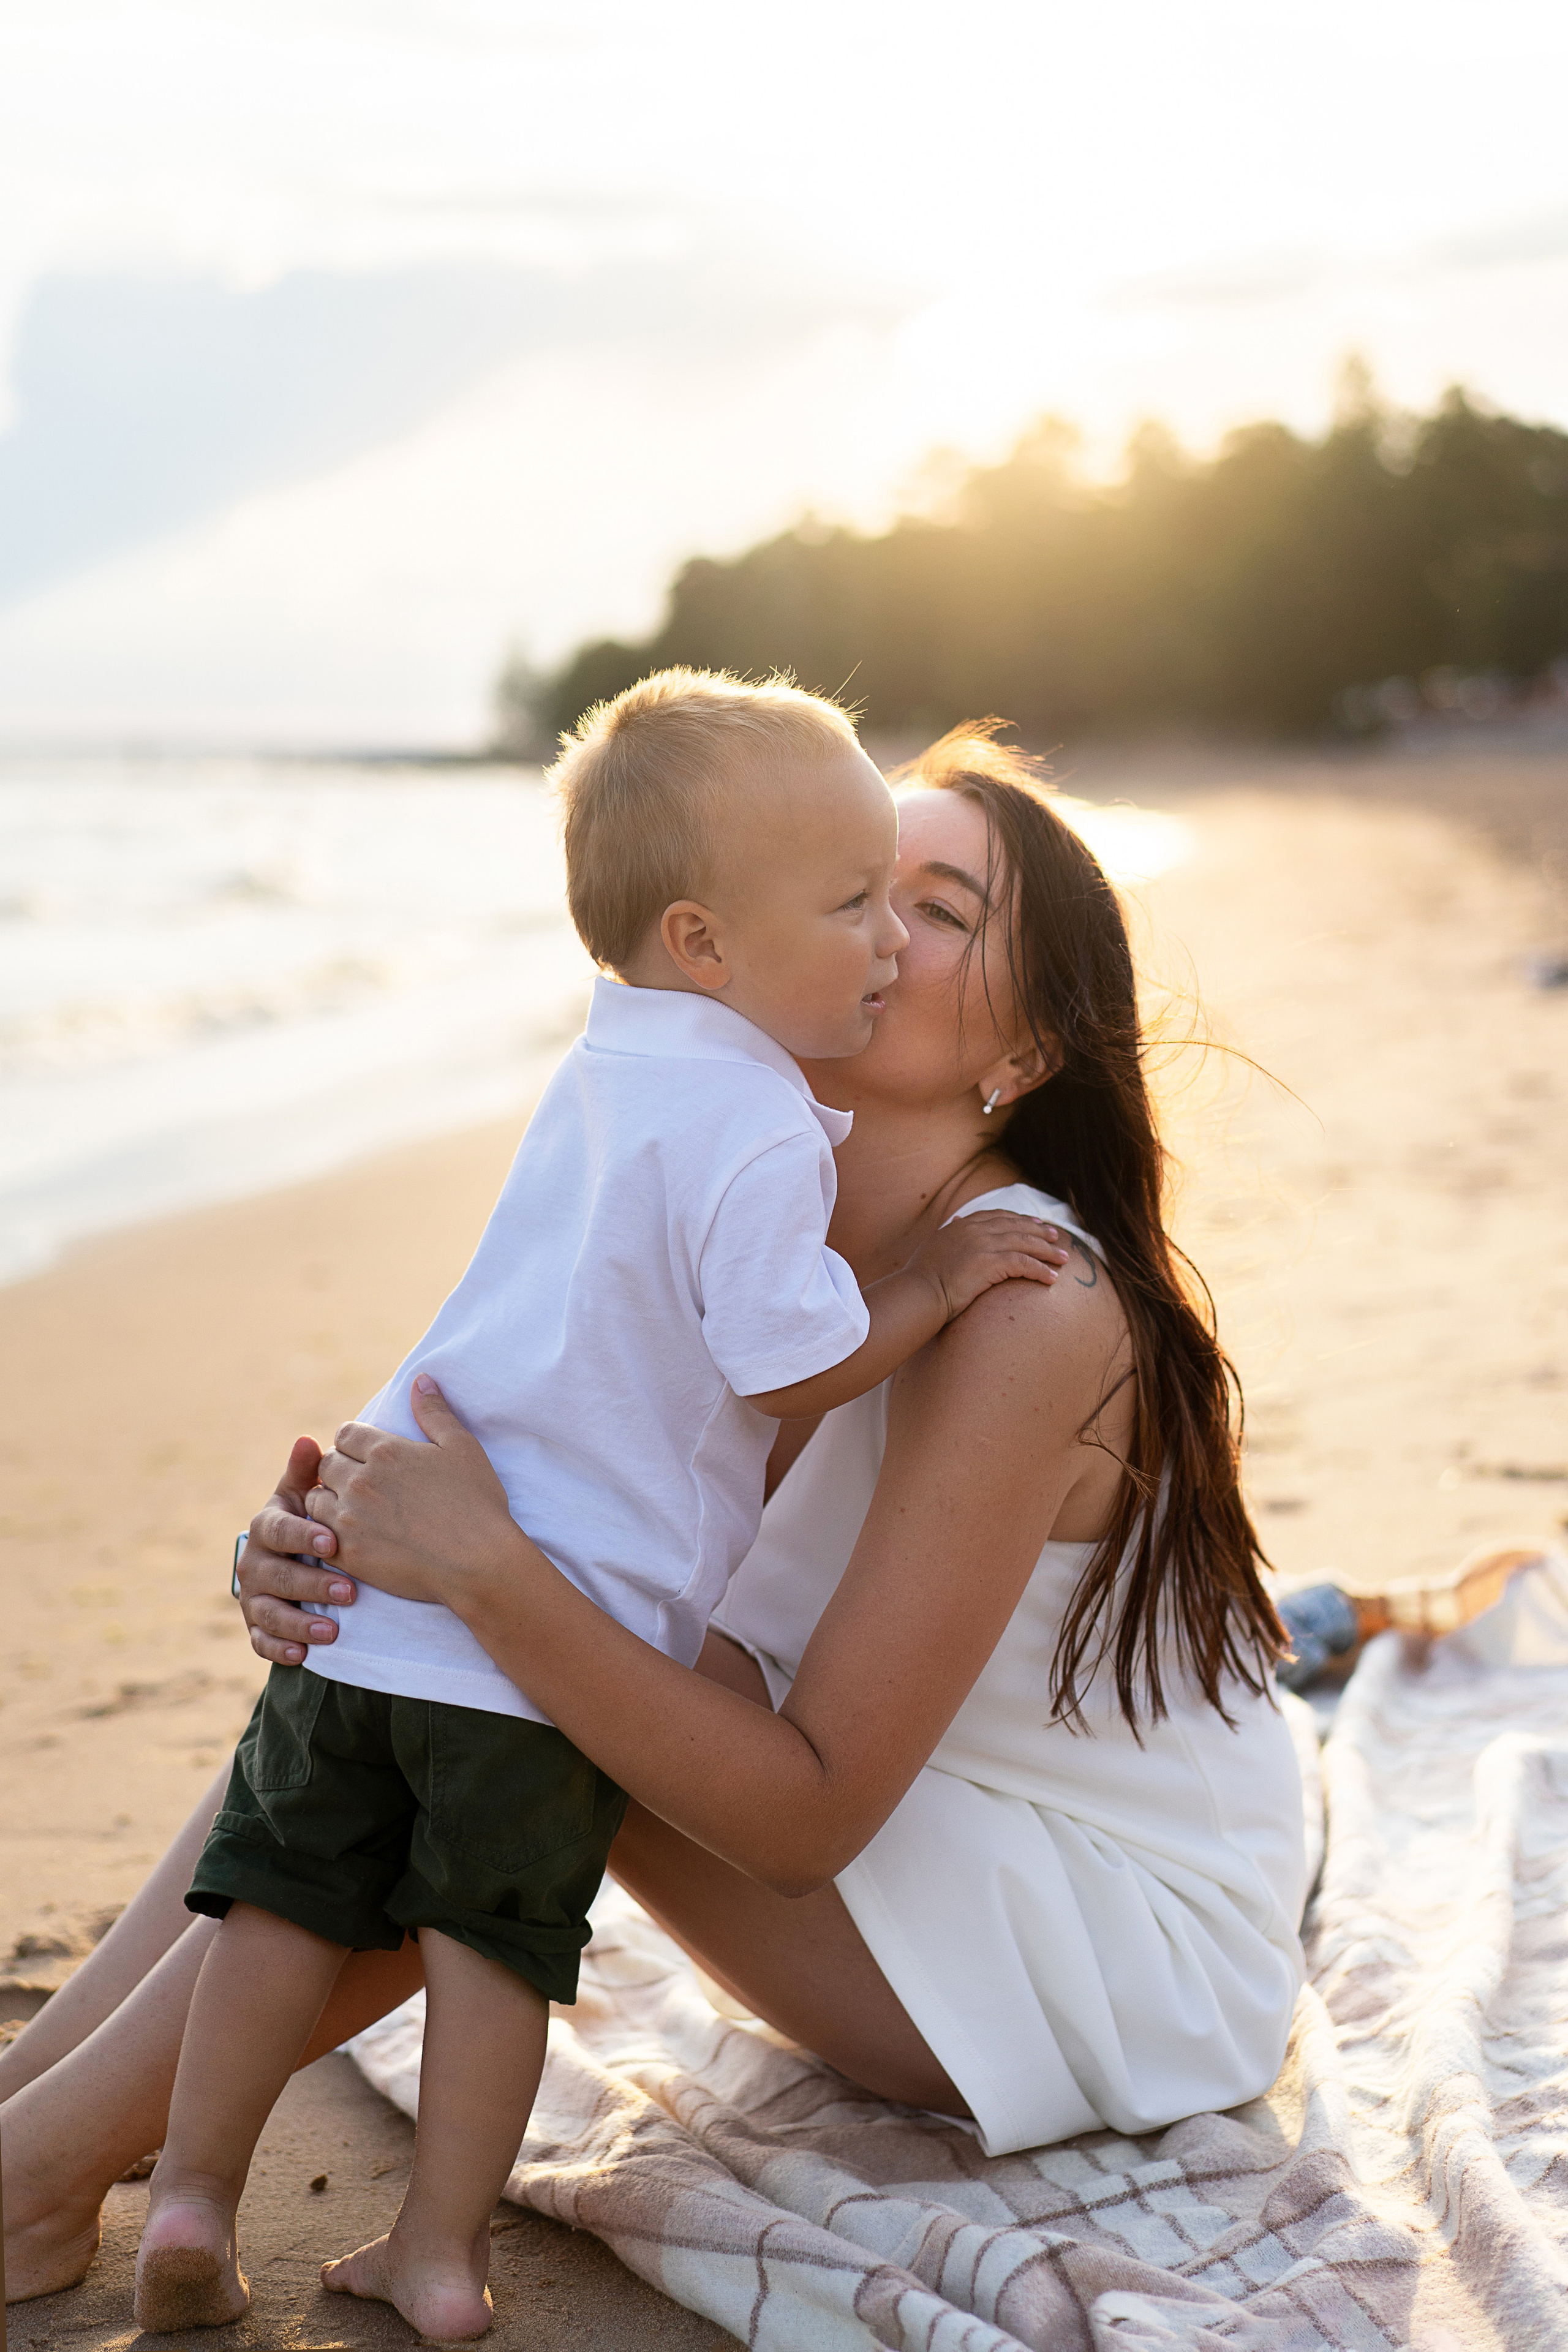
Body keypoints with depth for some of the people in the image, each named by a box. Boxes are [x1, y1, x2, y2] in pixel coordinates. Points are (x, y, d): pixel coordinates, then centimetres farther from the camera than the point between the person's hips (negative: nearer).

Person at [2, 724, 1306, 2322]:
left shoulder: (1026, 1308, -27)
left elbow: (807, 1814, -29)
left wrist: (488, 1572, -37)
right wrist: (331, 1553, -25)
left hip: (1133, 1960, -7)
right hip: (935, 1853, 8)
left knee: (539, 1693, -20)